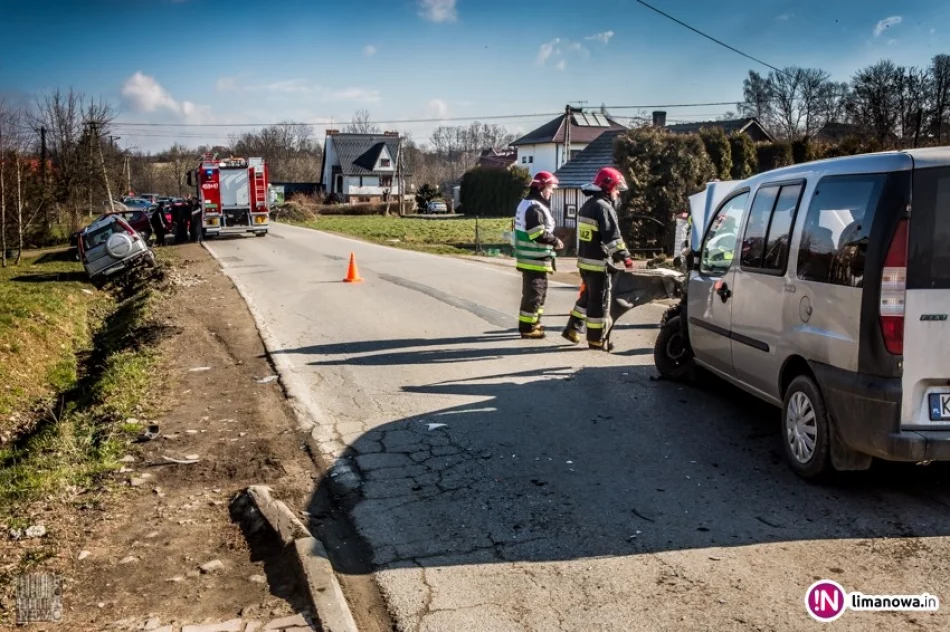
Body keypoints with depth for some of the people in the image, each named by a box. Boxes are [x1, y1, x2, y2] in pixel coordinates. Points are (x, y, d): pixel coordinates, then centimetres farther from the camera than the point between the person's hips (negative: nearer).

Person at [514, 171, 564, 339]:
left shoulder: (529, 204, 16)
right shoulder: (534, 207, -19)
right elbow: (539, 234, -25)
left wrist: (552, 240, 13)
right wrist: (555, 241, -11)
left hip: (533, 258, 11)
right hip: (535, 259, -11)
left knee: (539, 291, 20)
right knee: (533, 293, -5)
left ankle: (533, 322, 30)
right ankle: (527, 327, 0)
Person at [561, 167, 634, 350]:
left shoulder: (587, 205, 15)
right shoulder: (603, 206, -15)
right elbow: (612, 236, -22)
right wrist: (625, 256, -20)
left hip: (585, 260, 9)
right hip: (599, 263, -9)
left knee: (587, 296, 20)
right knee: (599, 301, -1)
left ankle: (573, 329, 24)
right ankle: (596, 339, 5)